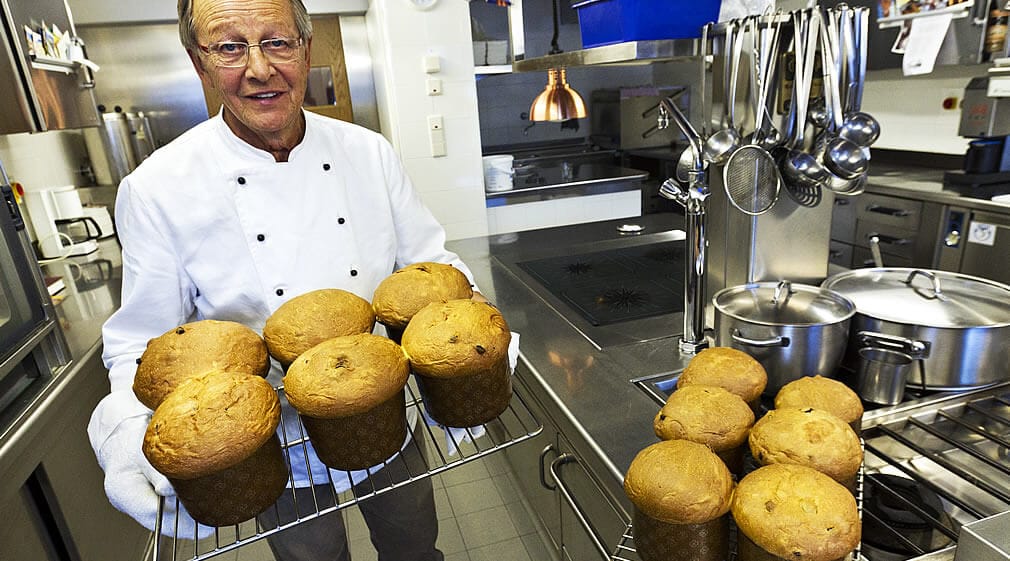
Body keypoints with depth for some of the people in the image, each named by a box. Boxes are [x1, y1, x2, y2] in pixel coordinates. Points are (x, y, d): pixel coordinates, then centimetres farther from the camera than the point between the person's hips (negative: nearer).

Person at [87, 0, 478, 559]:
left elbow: (430, 261, -3)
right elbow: (141, 343, -8)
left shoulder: (368, 152, -8)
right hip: (280, 457, -2)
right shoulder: (156, 189, -15)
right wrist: (128, 429, -26)